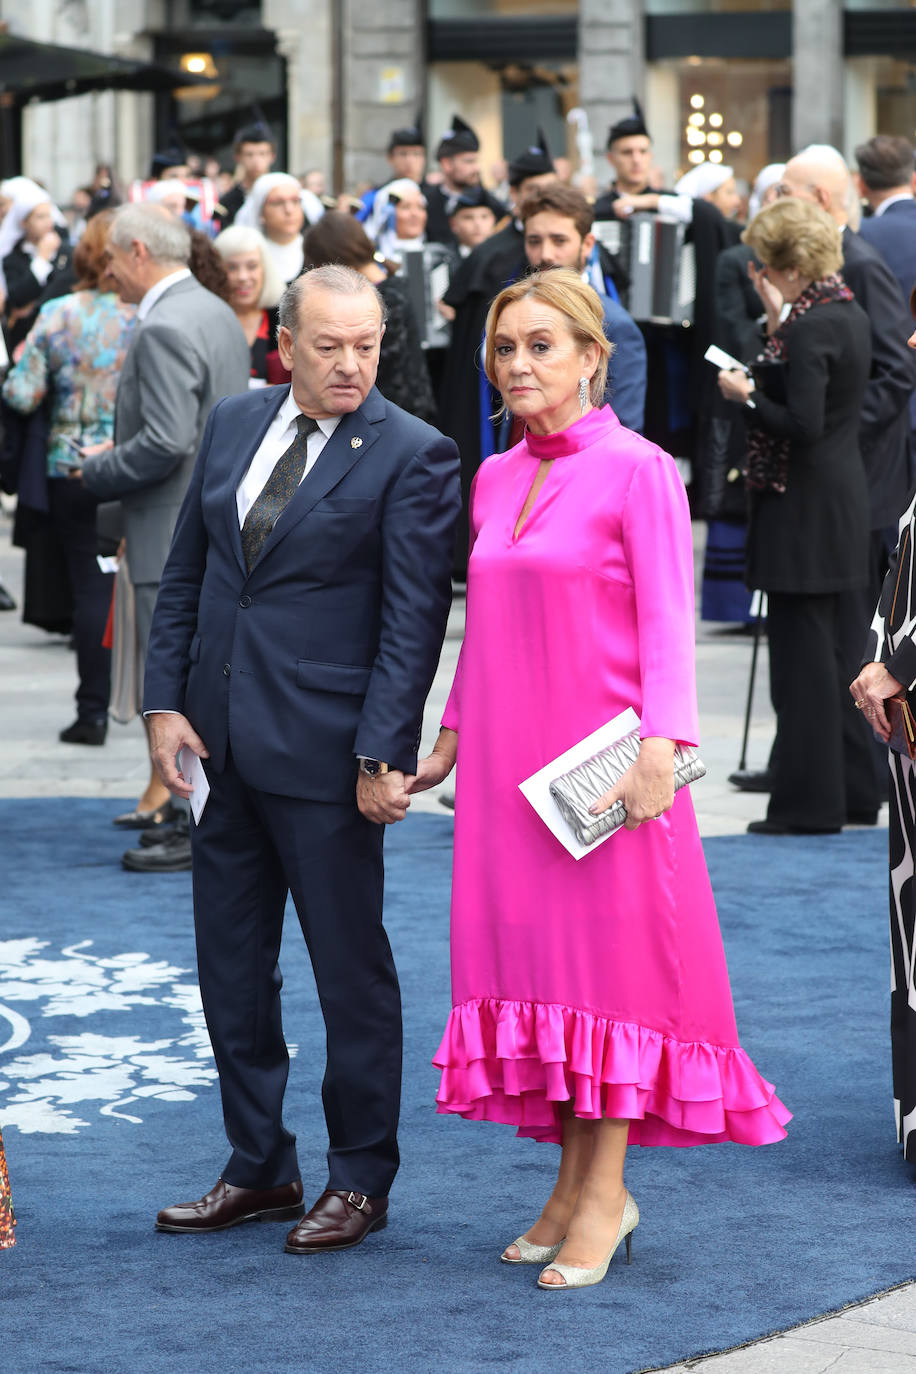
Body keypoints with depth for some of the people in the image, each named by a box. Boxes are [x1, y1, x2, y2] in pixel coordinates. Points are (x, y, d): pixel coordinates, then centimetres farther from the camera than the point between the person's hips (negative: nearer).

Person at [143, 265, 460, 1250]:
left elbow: (414, 617, -12)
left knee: (351, 967, 3)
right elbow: (185, 573, 13)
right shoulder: (233, 425, 8)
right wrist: (165, 700, 4)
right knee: (230, 964, 12)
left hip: (325, 750, -6)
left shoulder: (411, 456, -9)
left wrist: (382, 752, -17)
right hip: (224, 743, 6)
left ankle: (360, 1178, 16)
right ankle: (259, 1168, 24)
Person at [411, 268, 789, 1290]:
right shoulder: (495, 479, 12)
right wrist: (452, 736, 18)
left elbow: (666, 622, -12)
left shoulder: (638, 470, -7)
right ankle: (575, 1179, 15)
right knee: (531, 946, 7)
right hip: (509, 760, 6)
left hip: (602, 761, -6)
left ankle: (603, 1191, 3)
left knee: (609, 947, -3)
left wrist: (660, 745, -22)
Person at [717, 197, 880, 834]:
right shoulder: (849, 315, 10)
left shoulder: (809, 329, -19)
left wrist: (747, 395, -11)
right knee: (840, 649, 15)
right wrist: (780, 320, 11)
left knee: (802, 655, -3)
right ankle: (854, 791, 21)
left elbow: (802, 425, -25)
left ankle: (808, 801, 2)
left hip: (804, 509, -10)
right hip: (847, 501, 10)